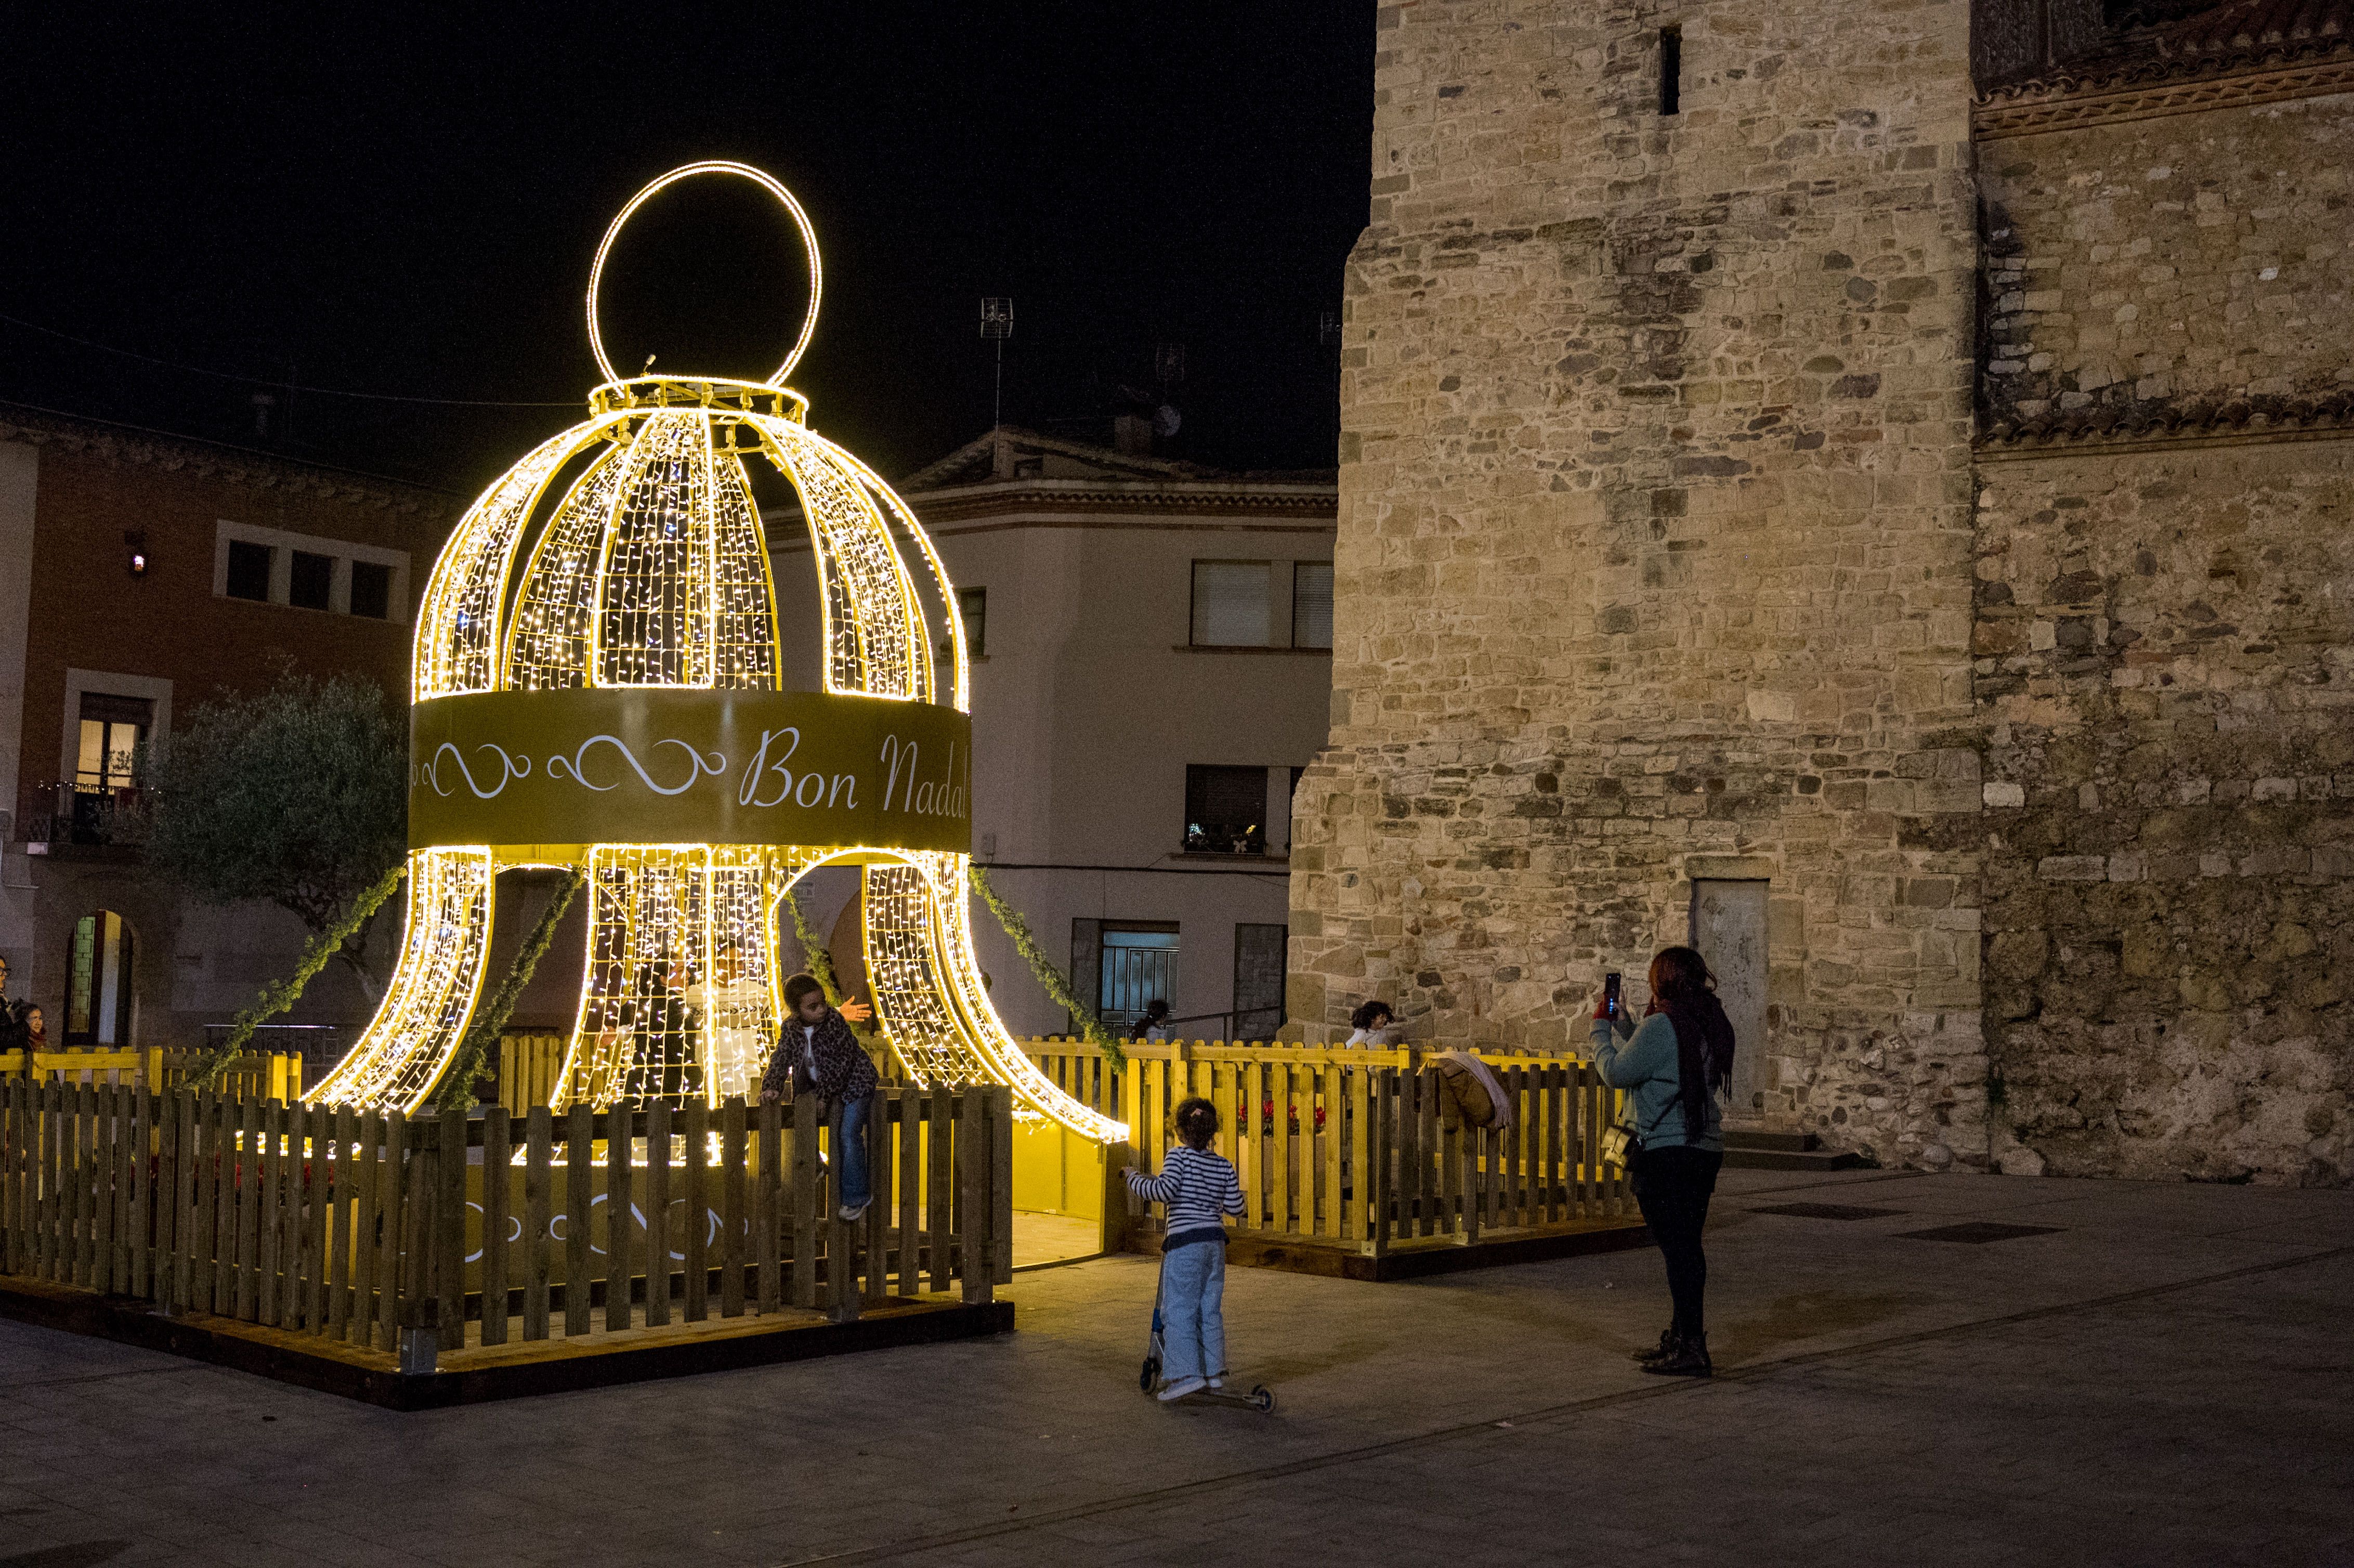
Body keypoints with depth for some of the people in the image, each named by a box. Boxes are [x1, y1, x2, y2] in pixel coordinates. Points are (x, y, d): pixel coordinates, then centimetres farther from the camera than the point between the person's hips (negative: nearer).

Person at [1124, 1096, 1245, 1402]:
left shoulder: (1179, 1156, -8)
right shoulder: (1224, 1165, 9)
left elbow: (1165, 1190, -22)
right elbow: (1235, 1206, 9)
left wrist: (1134, 1177, -8)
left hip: (1185, 1242, -6)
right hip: (1215, 1241, 6)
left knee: (1179, 1310, -3)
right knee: (1210, 1309, 13)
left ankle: (1187, 1373, -10)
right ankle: (1215, 1371, 15)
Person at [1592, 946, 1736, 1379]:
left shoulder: (1662, 1025, -16)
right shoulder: (1710, 1024, 11)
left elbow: (1616, 1072, -12)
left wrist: (1601, 1025, 2)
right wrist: (1619, 1021, 23)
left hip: (1665, 1153, -9)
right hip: (1704, 1151, 9)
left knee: (1677, 1248, -6)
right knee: (1687, 1246, 15)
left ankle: (1691, 1350, -5)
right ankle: (1683, 1338, 25)